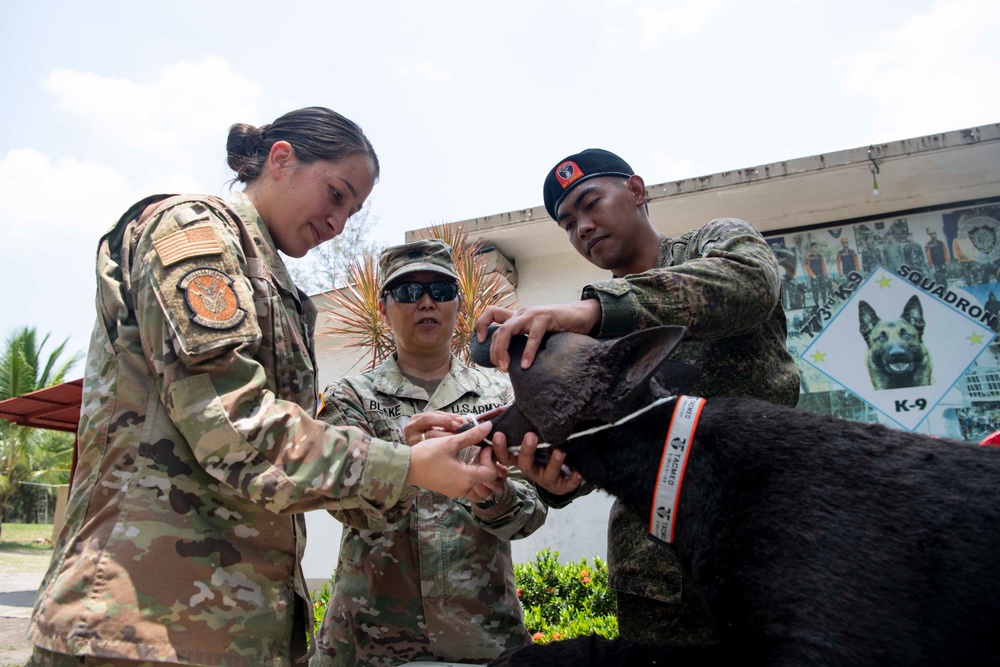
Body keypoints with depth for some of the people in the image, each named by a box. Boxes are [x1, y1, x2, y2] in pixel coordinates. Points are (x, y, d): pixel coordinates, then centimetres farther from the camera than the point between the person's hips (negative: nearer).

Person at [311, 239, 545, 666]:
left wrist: (495, 499, -26)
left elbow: (530, 510, -4)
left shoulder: (499, 395, 2)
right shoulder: (351, 398, -1)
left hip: (483, 629, 1)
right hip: (373, 630, 0)